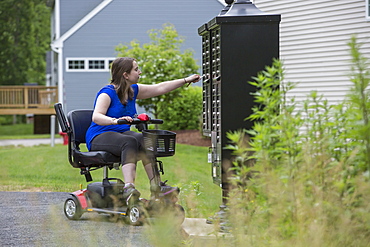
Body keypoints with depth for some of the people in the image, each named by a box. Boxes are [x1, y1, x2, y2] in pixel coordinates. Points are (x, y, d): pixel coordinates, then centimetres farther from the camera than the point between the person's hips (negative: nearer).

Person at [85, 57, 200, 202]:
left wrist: (186, 80, 16)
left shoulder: (133, 91, 12)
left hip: (122, 133, 8)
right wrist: (115, 120, -44)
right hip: (99, 137, -7)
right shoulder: (107, 93, -12)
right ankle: (129, 188, -51)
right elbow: (96, 117, -26)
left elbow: (160, 88, 17)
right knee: (130, 141, -36)